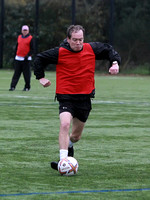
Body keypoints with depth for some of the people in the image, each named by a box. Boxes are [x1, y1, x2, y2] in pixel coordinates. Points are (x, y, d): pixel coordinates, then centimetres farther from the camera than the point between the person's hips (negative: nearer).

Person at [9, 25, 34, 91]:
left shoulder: (30, 38, -1)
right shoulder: (19, 37, 13)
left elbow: (32, 49, -4)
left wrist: (28, 55, -17)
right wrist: (15, 56, 15)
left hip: (26, 59, -4)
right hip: (18, 58, 4)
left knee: (26, 74, 0)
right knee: (16, 73, 0)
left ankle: (27, 87, 10)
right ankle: (12, 86, -4)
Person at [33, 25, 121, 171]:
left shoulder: (92, 49, 0)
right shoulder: (59, 52, -8)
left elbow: (109, 50, 17)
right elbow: (39, 59, 6)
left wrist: (115, 63, 1)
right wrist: (41, 77, 3)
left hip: (85, 97, 3)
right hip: (66, 97, -3)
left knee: (76, 136, 14)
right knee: (65, 124, -30)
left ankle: (69, 146, 50)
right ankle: (63, 160, -32)